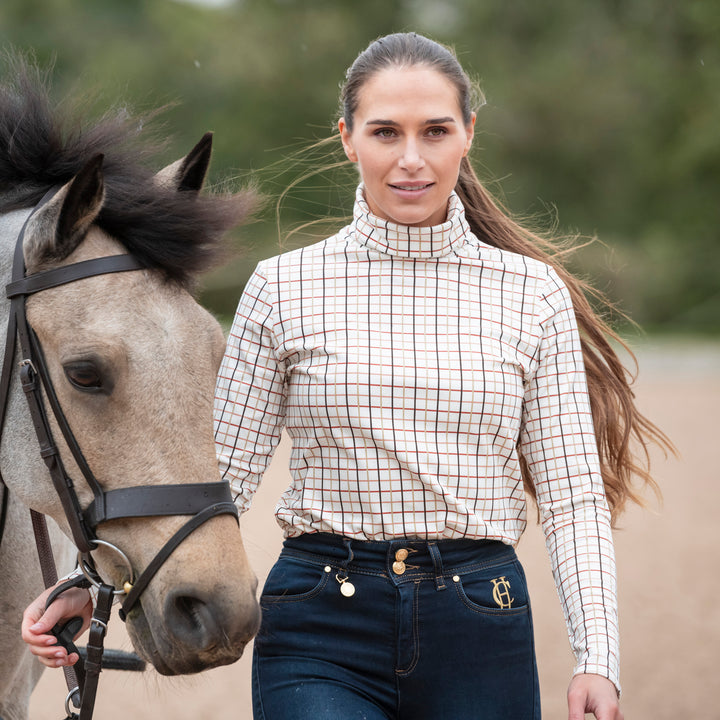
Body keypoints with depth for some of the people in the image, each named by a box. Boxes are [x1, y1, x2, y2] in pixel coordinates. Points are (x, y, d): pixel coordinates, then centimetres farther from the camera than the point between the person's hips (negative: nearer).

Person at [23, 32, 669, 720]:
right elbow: (219, 477, 3)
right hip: (320, 638, -1)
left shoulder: (533, 294, 3)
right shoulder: (284, 288, 2)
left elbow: (573, 496, 2)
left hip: (481, 636, 1)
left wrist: (596, 658, -10)